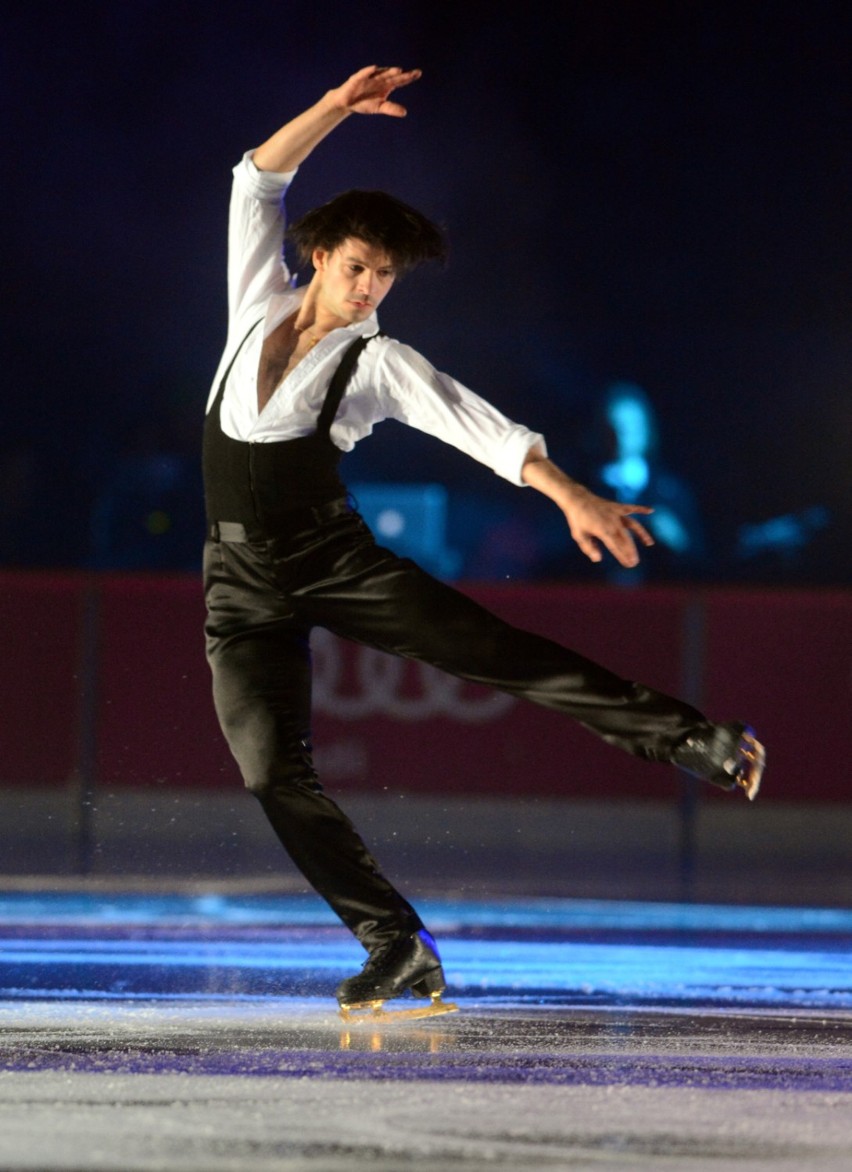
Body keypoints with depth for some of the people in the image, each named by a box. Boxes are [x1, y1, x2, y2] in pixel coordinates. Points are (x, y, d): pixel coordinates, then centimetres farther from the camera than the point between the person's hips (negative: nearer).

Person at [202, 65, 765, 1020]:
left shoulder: (379, 362, -3)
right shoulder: (260, 303, 7)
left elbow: (476, 425, -16)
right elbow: (258, 184, 4)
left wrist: (568, 493, -30)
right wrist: (336, 108, -7)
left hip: (332, 556, -3)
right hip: (240, 580, 3)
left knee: (489, 651, -15)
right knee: (272, 772, -8)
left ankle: (688, 739, -16)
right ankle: (396, 949, -3)